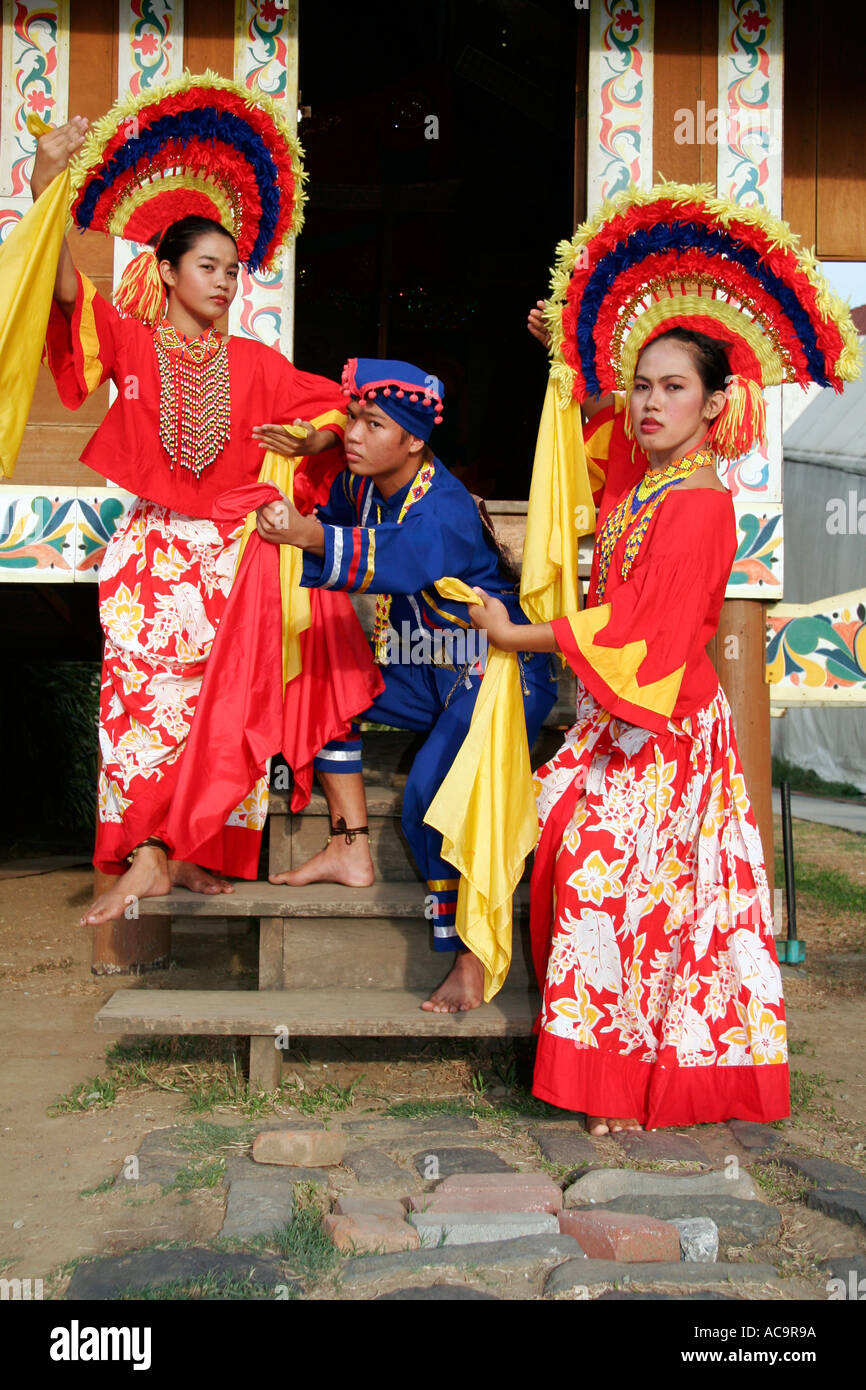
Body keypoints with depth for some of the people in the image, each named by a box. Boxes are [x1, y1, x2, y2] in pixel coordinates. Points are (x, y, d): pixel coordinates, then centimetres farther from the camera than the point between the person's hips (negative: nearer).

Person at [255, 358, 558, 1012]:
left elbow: (397, 558, -49)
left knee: (432, 798, -26)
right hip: (429, 670, 9)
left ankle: (471, 965, -13)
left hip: (501, 674, -9)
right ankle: (352, 851, 4)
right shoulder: (362, 485, 0)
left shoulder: (447, 510, -27)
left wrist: (309, 534, -63)